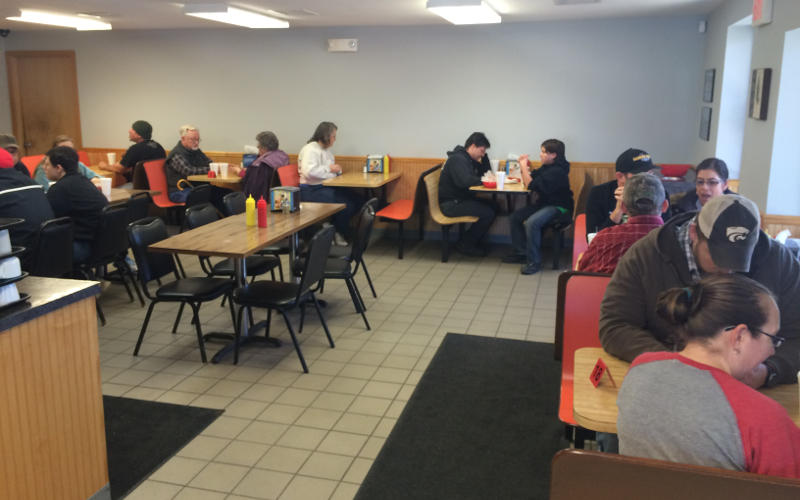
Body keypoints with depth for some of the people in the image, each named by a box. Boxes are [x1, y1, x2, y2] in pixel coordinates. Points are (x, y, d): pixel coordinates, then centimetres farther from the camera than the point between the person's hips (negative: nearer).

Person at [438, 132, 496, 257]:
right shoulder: (457, 159, -16)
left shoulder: (468, 158, 16)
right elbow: (465, 181, -31)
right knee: (488, 213, -18)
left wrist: (484, 156, 6)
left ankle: (472, 242, 7)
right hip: (450, 204, -10)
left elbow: (485, 172, 21)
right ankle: (465, 245, -3)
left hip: (461, 199, 10)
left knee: (492, 207, 1)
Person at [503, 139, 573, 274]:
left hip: (559, 207, -10)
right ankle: (521, 252, 13)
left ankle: (534, 262, -23)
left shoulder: (557, 171, -20)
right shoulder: (546, 167, 11)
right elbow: (527, 181, 18)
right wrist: (523, 166, 3)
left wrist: (524, 166, -14)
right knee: (515, 217, 5)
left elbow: (531, 185, -24)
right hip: (543, 204, 10)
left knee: (531, 223, -32)